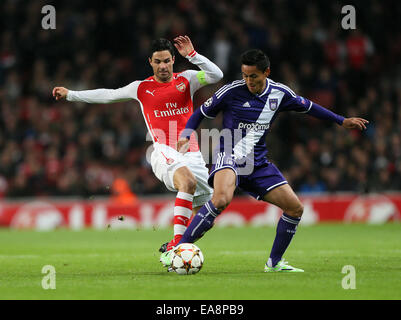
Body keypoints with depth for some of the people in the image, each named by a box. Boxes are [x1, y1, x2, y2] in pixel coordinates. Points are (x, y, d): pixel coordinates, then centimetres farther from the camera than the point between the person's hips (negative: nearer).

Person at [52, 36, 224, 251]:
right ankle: (176, 242, -41)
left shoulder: (186, 79, 11)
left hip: (192, 155, 4)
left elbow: (216, 76, -3)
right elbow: (108, 95, 23)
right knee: (188, 181, -36)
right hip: (165, 153, -3)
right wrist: (70, 95, 27)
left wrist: (192, 55, -12)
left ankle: (174, 248, 25)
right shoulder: (141, 88, 11)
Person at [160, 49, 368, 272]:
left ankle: (274, 262, 17)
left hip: (258, 162, 6)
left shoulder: (280, 93, 2)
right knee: (221, 199, -35)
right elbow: (202, 112, 3)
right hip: (229, 156, -6)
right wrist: (186, 135, -14)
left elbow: (307, 106, 20)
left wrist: (342, 121, 23)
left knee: (295, 208, -1)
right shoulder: (232, 91, -10)